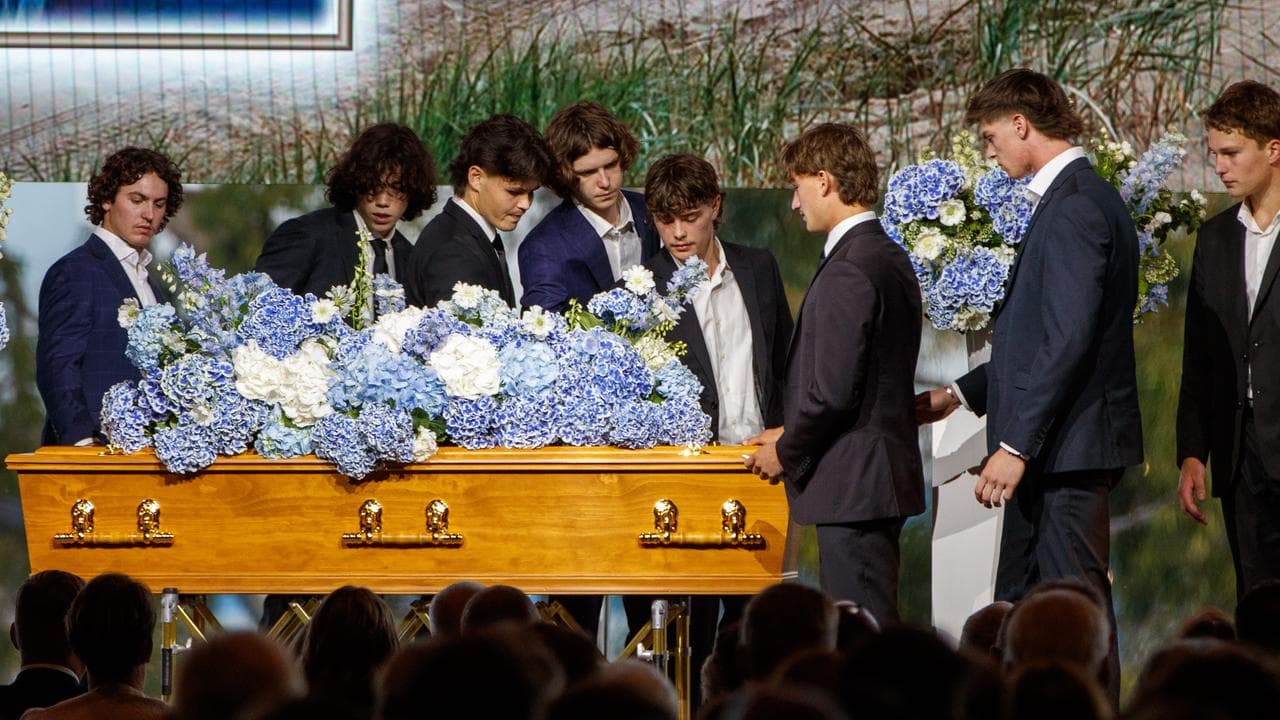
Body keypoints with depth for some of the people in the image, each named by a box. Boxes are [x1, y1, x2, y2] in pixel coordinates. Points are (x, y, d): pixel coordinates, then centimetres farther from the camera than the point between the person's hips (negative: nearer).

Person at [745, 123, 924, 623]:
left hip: (852, 484, -10)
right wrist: (795, 436, 17)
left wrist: (787, 452, -6)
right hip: (883, 474, 10)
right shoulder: (891, 258, 14)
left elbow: (832, 390, -21)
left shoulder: (847, 272, -17)